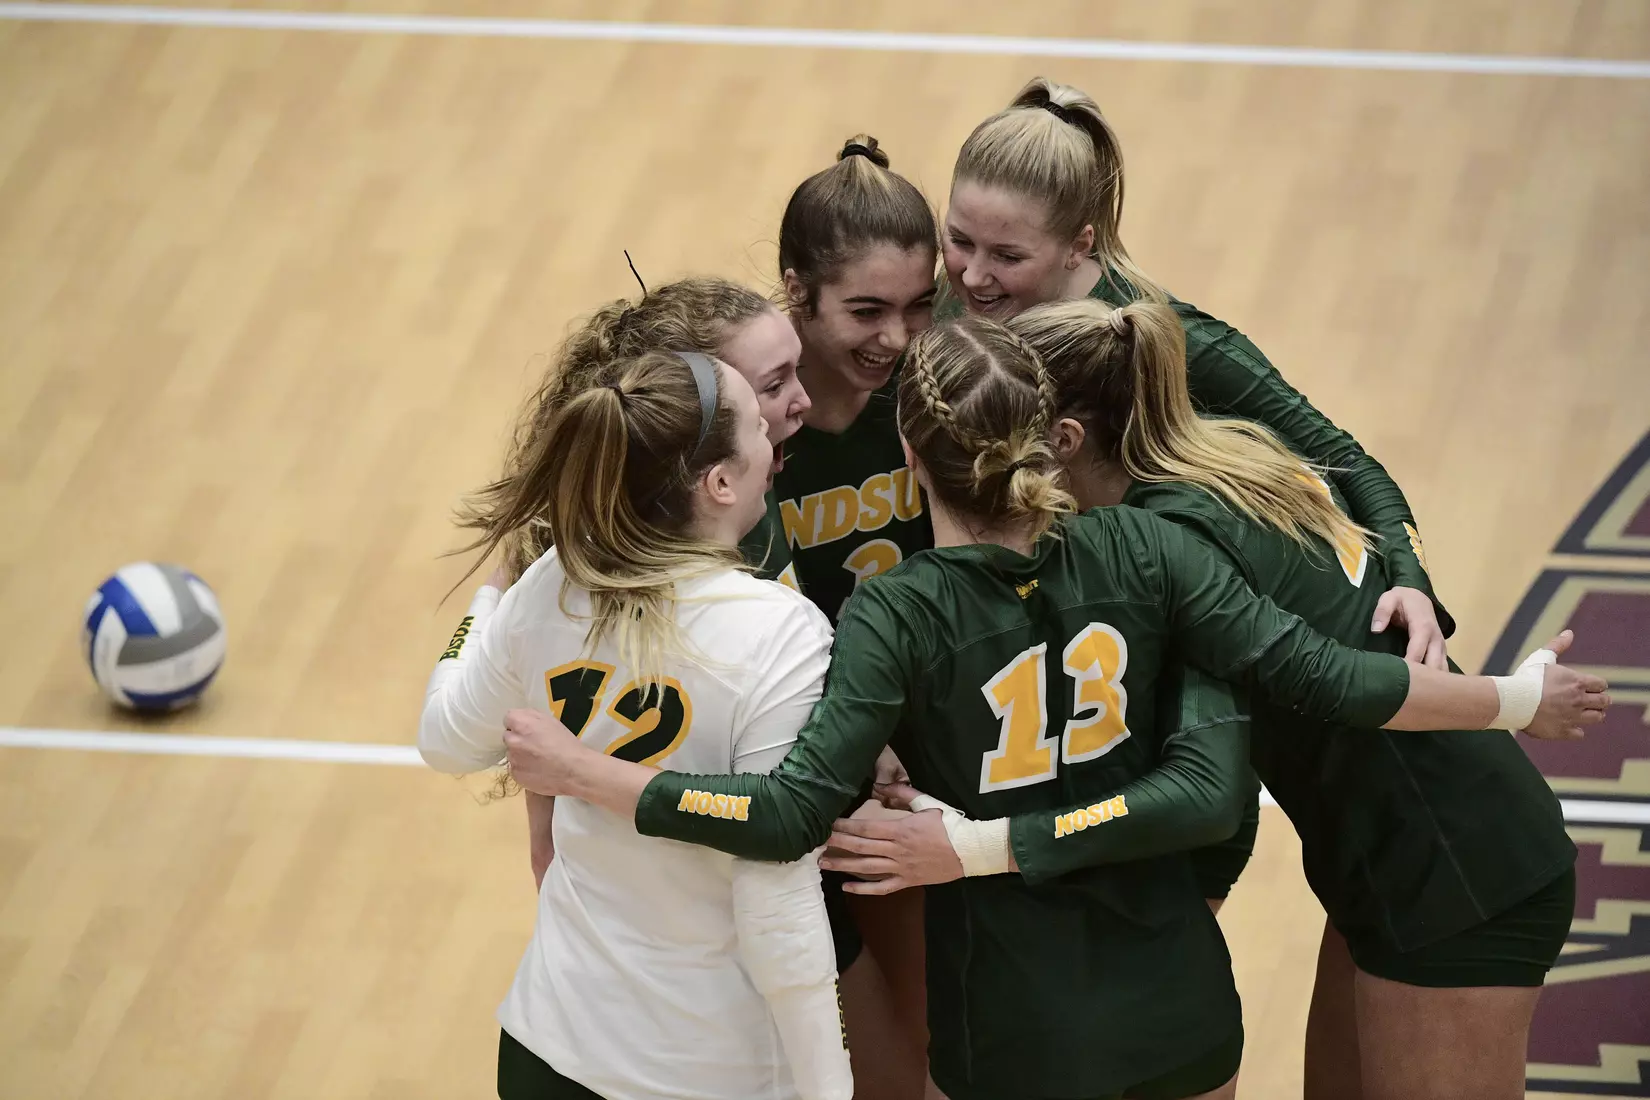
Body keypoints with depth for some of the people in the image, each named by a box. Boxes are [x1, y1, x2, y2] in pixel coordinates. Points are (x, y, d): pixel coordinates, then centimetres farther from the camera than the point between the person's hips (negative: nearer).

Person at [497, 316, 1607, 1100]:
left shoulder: (895, 619, -20)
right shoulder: (1140, 550, -11)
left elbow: (791, 814, -29)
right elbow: (1323, 678, -12)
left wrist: (580, 772, -23)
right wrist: (1517, 699, 0)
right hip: (1176, 995, 3)